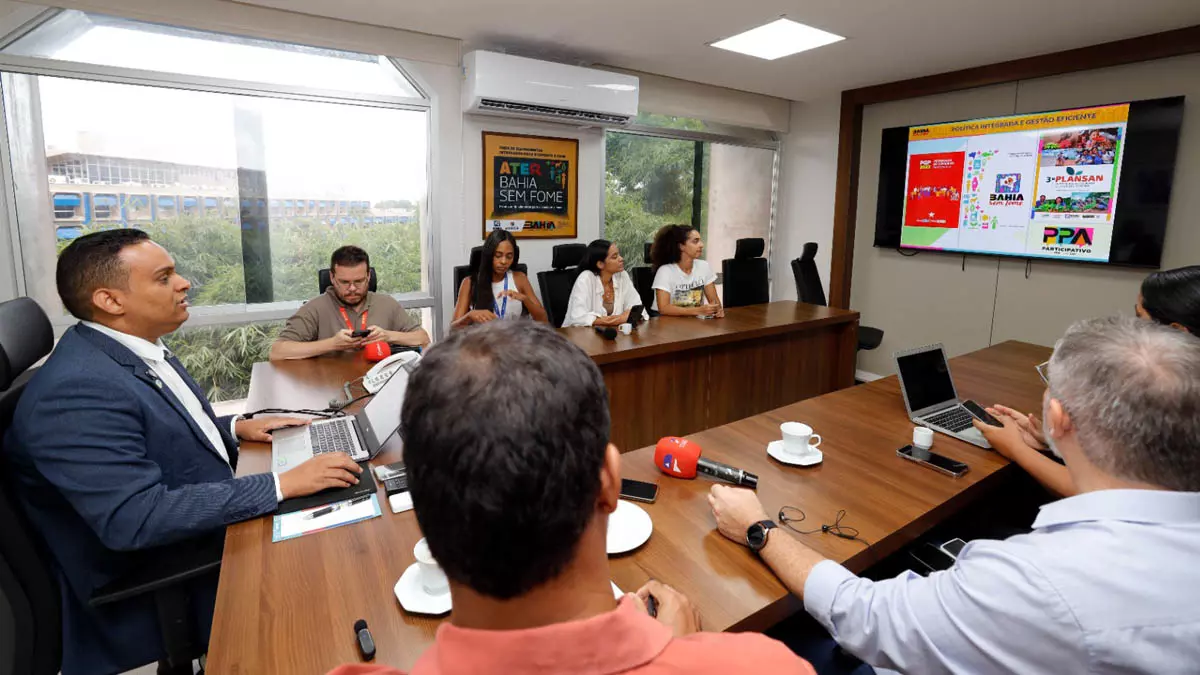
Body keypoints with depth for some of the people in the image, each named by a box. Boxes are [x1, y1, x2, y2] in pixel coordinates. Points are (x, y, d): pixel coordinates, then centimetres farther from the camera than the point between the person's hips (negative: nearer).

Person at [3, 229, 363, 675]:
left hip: (211, 533, 9)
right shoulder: (76, 390, -27)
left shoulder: (136, 349, 2)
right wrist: (283, 484, -33)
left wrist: (235, 428, 3)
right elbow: (137, 518, -33)